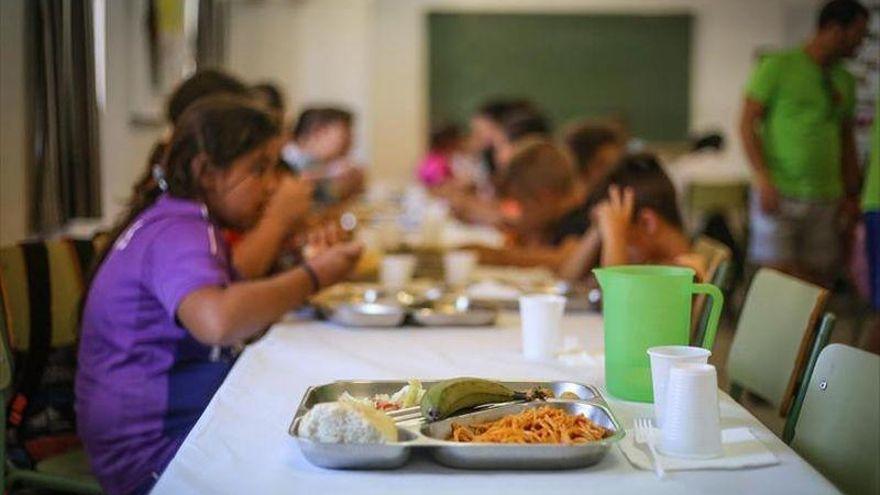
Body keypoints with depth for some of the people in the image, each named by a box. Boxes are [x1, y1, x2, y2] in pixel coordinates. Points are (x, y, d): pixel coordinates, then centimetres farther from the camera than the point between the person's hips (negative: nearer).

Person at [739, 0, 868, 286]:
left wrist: (852, 194, 13)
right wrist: (764, 180, -16)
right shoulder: (779, 67, -2)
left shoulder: (845, 82, 16)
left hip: (826, 199, 6)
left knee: (821, 283, 3)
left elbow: (846, 140, 22)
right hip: (779, 195, -5)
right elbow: (747, 123, -6)